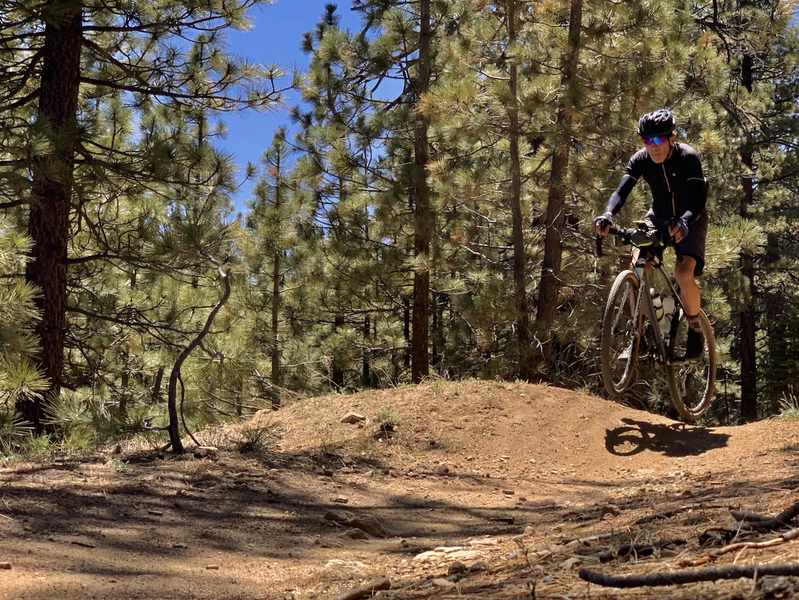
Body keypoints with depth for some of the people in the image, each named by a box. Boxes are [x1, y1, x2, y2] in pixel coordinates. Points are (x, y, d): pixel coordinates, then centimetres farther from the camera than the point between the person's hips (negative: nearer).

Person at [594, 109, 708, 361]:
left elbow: (698, 198, -35)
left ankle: (695, 330, -1)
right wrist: (608, 214, -47)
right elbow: (622, 190, -26)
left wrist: (683, 222, -56)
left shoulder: (688, 158, -25)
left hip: (689, 219, -4)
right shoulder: (641, 160, -15)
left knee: (684, 273, -24)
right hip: (660, 215, 4)